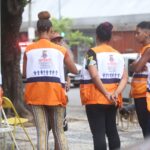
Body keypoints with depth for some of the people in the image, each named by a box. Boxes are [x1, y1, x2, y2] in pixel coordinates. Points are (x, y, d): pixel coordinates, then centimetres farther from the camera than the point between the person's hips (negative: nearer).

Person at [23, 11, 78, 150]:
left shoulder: (29, 49, 1)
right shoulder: (60, 49, 0)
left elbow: (24, 73, 8)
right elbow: (74, 70, 7)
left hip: (36, 93, 0)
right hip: (55, 92, 0)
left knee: (42, 131, 2)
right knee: (59, 131, 11)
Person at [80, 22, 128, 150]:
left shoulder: (93, 52, -7)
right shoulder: (118, 54, 10)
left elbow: (94, 75, -19)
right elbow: (124, 77, -1)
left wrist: (107, 94, -18)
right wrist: (116, 93, -11)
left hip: (95, 98, -5)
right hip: (113, 100, 6)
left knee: (98, 132, -5)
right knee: (111, 129, 16)